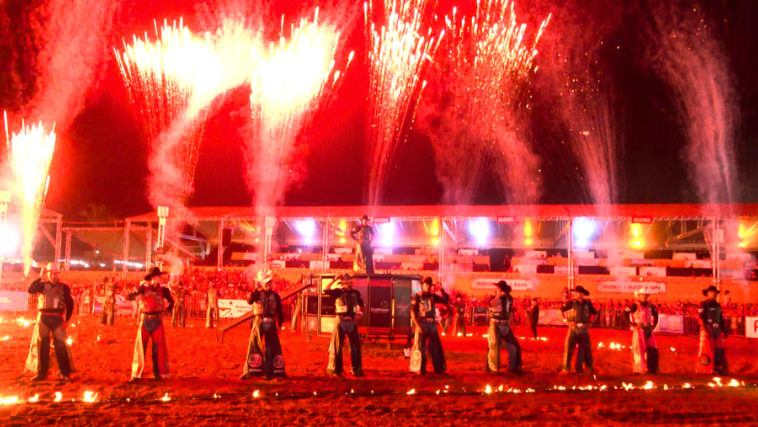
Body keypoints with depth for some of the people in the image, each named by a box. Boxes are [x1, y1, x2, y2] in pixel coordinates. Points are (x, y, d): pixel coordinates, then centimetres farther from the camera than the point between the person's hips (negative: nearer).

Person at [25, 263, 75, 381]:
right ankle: (41, 373, 14)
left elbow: (70, 304, 4)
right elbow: (31, 290, -12)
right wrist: (40, 277, -16)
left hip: (57, 318, -2)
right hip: (43, 318, 2)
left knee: (61, 345, -3)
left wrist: (67, 319, -3)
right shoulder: (42, 285, 8)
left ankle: (65, 373, 3)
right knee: (41, 345, 5)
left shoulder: (64, 287, 4)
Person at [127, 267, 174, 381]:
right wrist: (138, 291, -27)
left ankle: (157, 373, 17)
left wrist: (168, 309, 7)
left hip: (158, 321, 2)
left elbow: (171, 301, 21)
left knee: (158, 348, 5)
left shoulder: (163, 290, 4)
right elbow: (128, 297, -10)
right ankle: (136, 374, 9)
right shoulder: (144, 288, -2)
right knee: (141, 347, 1)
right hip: (145, 320, -2)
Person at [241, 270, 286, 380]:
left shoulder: (275, 295, 4)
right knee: (254, 346, -3)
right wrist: (256, 290, -23)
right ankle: (249, 371, 2)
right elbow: (249, 301, -20)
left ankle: (269, 371, 11)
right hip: (258, 322, -1)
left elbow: (279, 311, 7)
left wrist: (280, 324, 5)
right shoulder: (257, 293, 1)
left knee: (270, 347, 4)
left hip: (271, 323, 1)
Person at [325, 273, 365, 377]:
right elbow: (325, 291, -18)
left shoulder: (356, 293, 7)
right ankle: (336, 369, 15)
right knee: (336, 346, 3)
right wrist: (334, 280, -16)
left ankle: (357, 370, 17)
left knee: (355, 346, 6)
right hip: (340, 321, -3)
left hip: (352, 322, 3)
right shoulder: (338, 292, -3)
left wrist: (360, 313, 4)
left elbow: (361, 304, 21)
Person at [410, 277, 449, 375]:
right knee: (421, 347, 0)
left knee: (436, 346, 8)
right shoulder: (417, 296, -4)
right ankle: (421, 369, 7)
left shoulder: (433, 296, 9)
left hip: (432, 324, 5)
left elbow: (446, 301, 9)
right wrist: (417, 325, -16)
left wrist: (441, 290, -3)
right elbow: (413, 312, -8)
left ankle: (438, 368, 17)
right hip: (422, 324, -5)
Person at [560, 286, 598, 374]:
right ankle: (566, 369, 0)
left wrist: (591, 322, 5)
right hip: (573, 328, -3)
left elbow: (595, 313, 18)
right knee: (568, 348, -7)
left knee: (586, 349, 10)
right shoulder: (571, 303, -5)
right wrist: (566, 321, -9)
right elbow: (560, 311, -1)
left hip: (584, 329, 3)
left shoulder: (587, 303, 3)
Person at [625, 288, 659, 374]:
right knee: (639, 349, -4)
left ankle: (652, 368, 16)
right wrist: (632, 324, -14)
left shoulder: (650, 306, 10)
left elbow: (655, 314, 26)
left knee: (652, 350, 5)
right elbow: (626, 313, -15)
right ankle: (640, 369, 2)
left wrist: (654, 324, 15)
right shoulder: (635, 305, -8)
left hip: (648, 330, 6)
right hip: (638, 330, -6)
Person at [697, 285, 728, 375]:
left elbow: (721, 319, 20)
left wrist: (724, 330, 14)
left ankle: (717, 369, 16)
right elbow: (700, 318, -12)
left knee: (719, 350, 6)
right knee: (706, 350, -6)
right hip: (707, 329, -7)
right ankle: (704, 370, 0)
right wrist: (705, 330, -20)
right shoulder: (704, 304, -5)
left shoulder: (718, 305, 16)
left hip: (717, 330, 7)